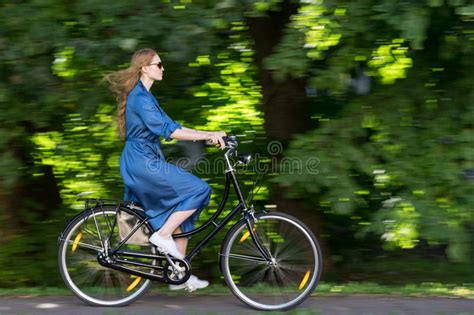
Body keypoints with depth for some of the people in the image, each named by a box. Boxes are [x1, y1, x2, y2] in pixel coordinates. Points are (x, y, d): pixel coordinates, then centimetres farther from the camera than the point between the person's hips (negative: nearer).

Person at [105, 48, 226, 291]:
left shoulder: (145, 96, 18)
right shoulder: (140, 98, -15)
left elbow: (171, 126, 18)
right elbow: (167, 130, -23)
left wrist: (210, 135, 9)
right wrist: (207, 136, -23)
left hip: (143, 163, 10)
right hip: (142, 163, -10)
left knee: (180, 214, 10)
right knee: (198, 189, -14)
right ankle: (162, 235, -8)